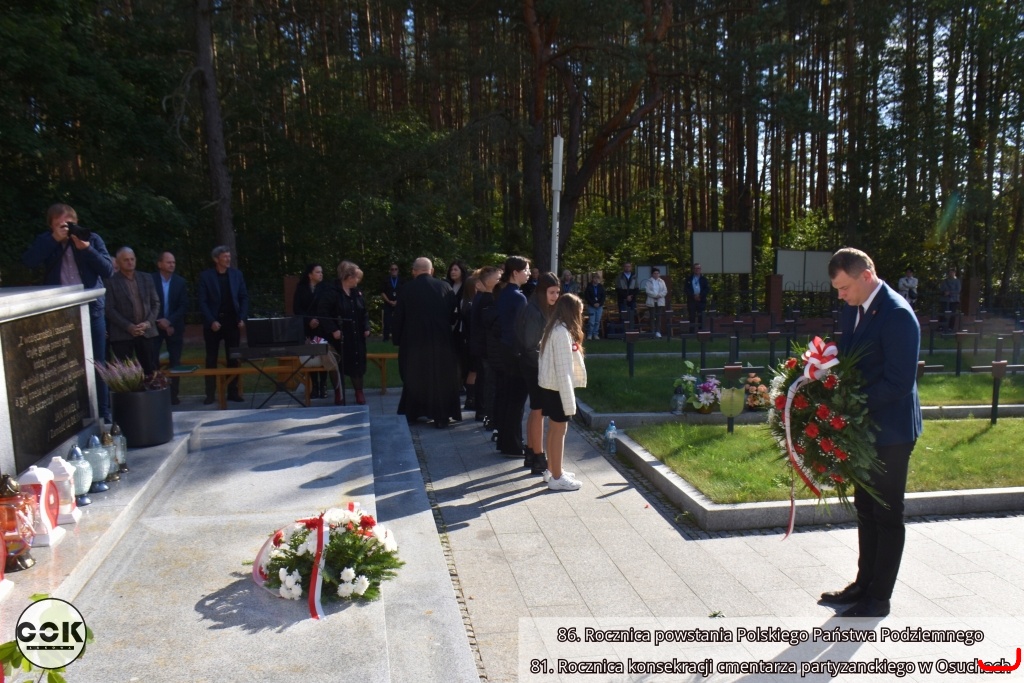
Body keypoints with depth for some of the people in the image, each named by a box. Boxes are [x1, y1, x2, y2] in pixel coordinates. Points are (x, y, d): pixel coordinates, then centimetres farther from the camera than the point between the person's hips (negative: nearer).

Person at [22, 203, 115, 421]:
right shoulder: (45, 241, 7)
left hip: (92, 310, 0)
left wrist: (86, 248, -13)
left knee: (97, 365, 5)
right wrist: (54, 239, -13)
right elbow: (28, 262, -11)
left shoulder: (92, 239, 5)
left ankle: (103, 413, 13)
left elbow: (108, 270, -3)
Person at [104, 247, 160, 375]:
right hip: (122, 334, -4)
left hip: (146, 332, 4)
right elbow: (109, 309, -6)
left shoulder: (147, 278, 11)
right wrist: (128, 326, -14)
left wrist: (148, 322, -5)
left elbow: (156, 303, 10)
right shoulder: (110, 281, -2)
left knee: (150, 372, 5)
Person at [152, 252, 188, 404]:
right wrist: (160, 322, -11)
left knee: (175, 362, 3)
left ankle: (173, 394, 10)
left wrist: (170, 321, -13)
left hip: (174, 326, 2)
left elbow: (184, 305, -2)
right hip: (155, 326, -2)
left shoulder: (180, 281, 3)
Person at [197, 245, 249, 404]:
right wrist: (211, 321, -14)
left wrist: (242, 318, -4)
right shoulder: (205, 276, -2)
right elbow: (202, 301, -5)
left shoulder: (237, 274, 6)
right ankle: (210, 394, 9)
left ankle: (233, 392, 11)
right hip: (213, 322, -2)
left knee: (233, 358, 4)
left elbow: (244, 297, 7)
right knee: (211, 359, 4)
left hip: (232, 321, 2)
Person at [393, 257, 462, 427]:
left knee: (414, 379, 16)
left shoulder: (407, 288, -6)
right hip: (441, 340, 0)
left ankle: (411, 414, 24)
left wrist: (396, 339, 8)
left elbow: (398, 317, -2)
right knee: (441, 379, 10)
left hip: (414, 340, 0)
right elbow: (453, 313, 1)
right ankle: (441, 416, 12)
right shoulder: (445, 286, -4)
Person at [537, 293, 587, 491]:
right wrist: (569, 400, -22)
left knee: (554, 429, 18)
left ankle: (552, 470, 30)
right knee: (559, 431, 0)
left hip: (550, 386, 10)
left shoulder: (555, 329, 10)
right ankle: (557, 478, 9)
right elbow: (562, 369, -22)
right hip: (557, 388, -10)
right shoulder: (562, 332, -20)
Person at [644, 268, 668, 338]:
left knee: (659, 316, -2)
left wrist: (659, 295, -13)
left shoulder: (662, 281, 12)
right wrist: (655, 295, -16)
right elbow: (647, 291, -8)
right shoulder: (649, 282, 4)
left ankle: (658, 331, -1)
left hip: (660, 301, 2)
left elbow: (665, 291, 4)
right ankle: (652, 331, 0)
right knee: (652, 316, -1)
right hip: (651, 301, -2)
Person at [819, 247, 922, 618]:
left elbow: (899, 383, -24)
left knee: (887, 515, 6)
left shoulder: (897, 315, -21)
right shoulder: (852, 309, 5)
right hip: (864, 427, 8)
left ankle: (879, 598, 19)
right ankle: (864, 583, 32)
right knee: (865, 510, 18)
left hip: (890, 431, -8)